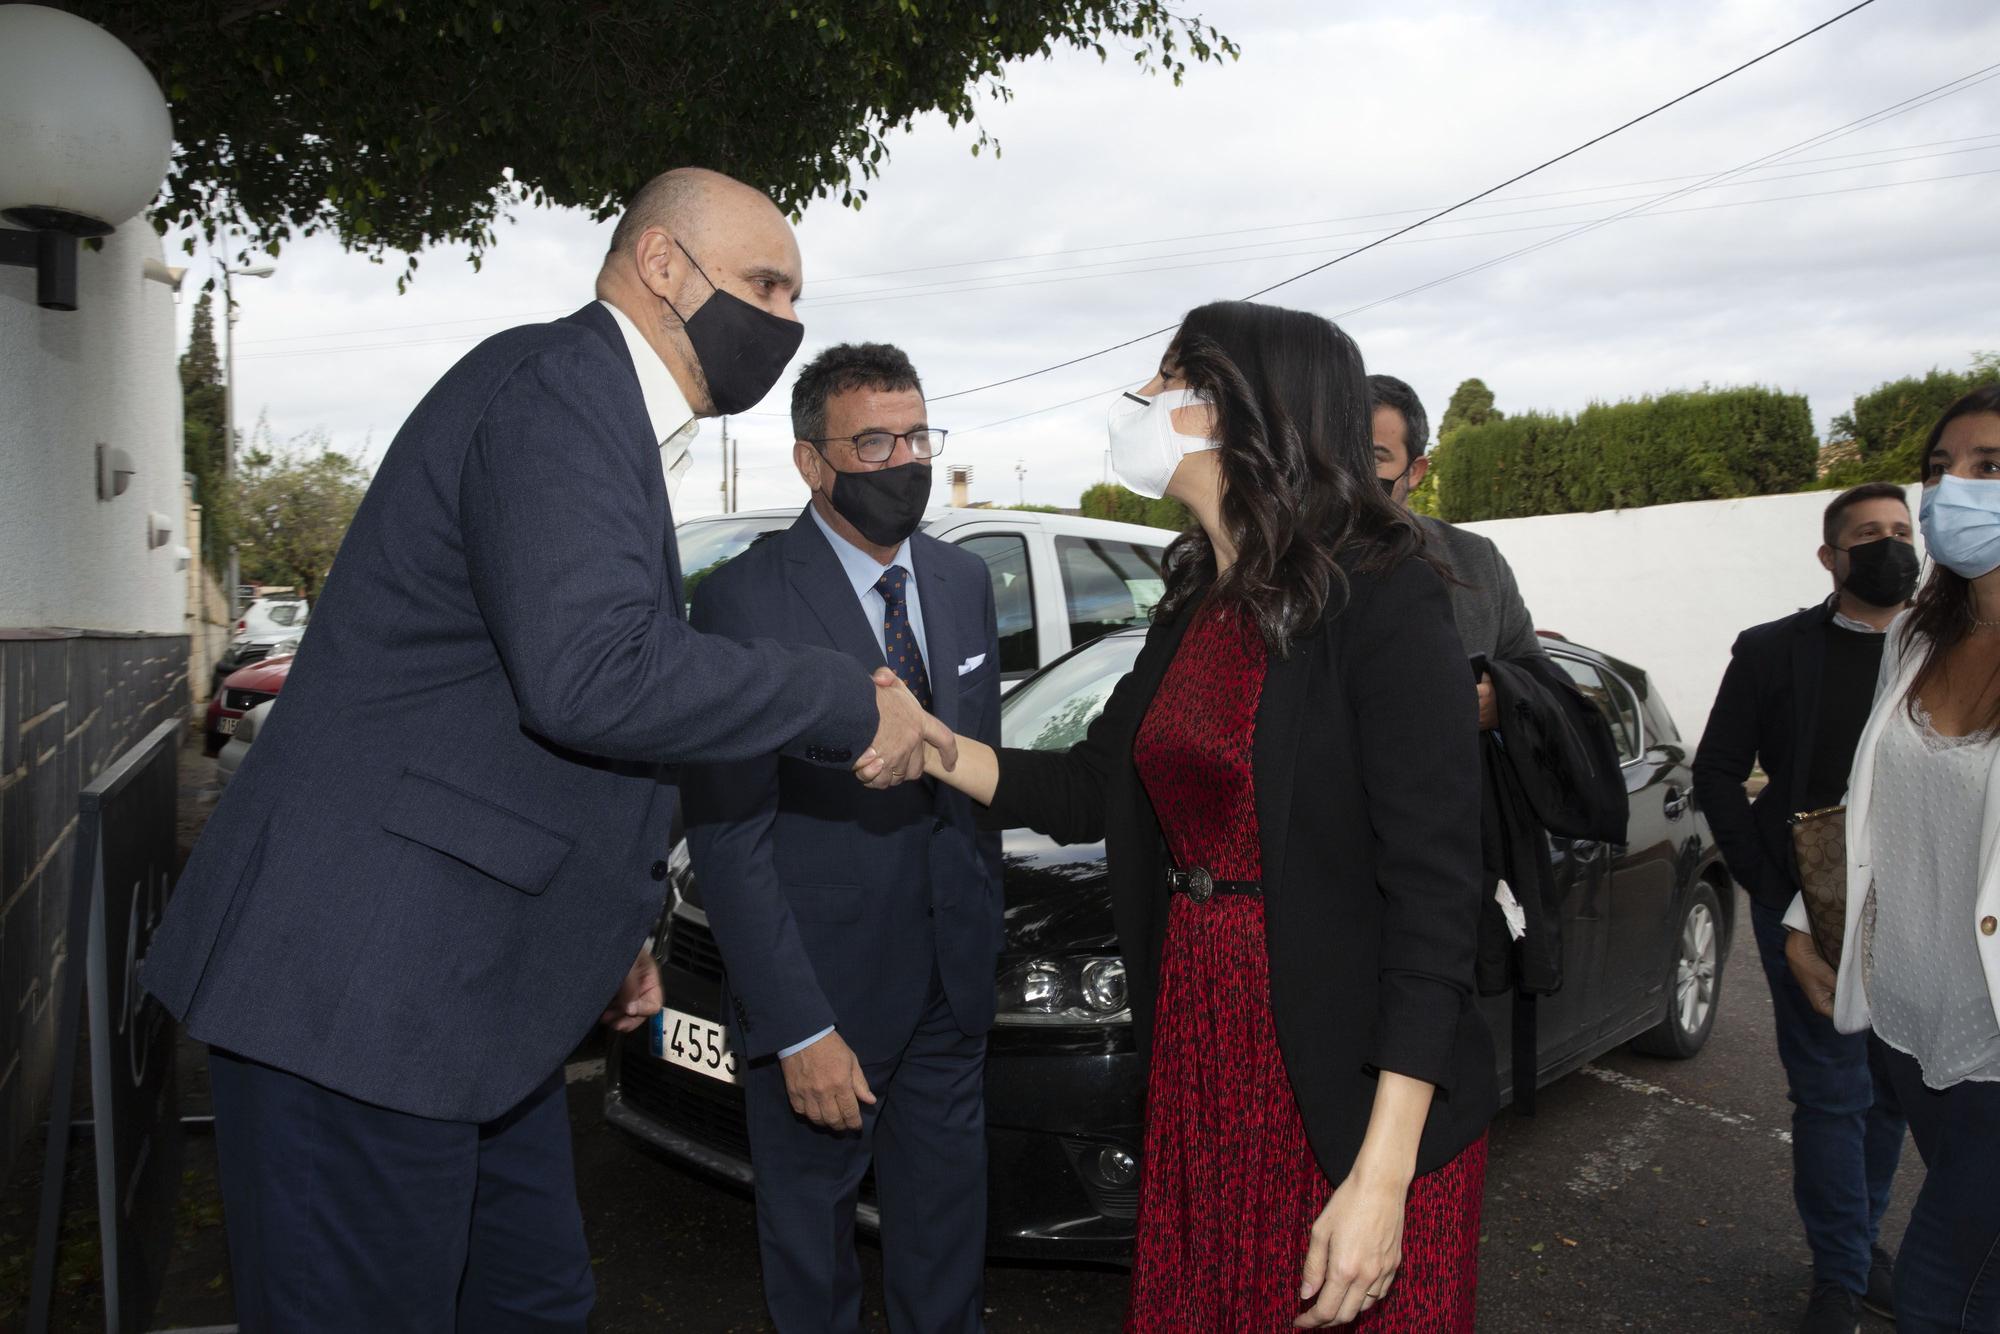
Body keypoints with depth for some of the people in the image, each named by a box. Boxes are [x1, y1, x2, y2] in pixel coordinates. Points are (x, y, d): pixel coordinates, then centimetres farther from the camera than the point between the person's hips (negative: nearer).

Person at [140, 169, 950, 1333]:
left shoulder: (607, 411, 17)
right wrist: (850, 706, -18)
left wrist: (615, 925, 24)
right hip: (358, 985, -10)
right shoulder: (553, 384, -14)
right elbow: (591, 676, -30)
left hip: (470, 990, 10)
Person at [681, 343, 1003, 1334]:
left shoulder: (965, 583, 4)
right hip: (822, 992, -5)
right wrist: (799, 1031, -20)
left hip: (950, 985, 6)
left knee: (946, 1234, 21)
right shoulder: (744, 602, -17)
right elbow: (728, 838, -18)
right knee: (810, 1239, 16)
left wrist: (984, 919, 13)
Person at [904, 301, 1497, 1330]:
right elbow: (1088, 791, 10)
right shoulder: (1195, 606, 7)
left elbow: (1433, 889, -20)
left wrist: (1382, 1175, -22)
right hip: (1195, 1056, 7)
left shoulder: (1381, 601, -17)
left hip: (1349, 1090, -7)